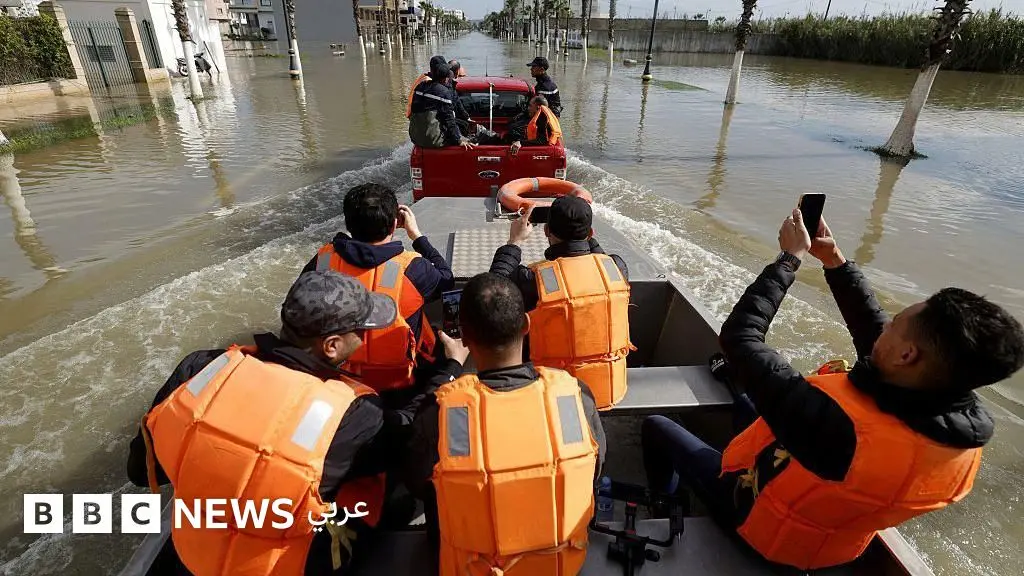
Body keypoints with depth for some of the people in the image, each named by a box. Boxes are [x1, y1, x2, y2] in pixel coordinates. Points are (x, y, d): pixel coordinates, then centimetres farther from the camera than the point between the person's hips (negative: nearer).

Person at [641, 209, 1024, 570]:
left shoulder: (843, 428, -47)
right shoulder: (965, 435, -23)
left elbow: (740, 336, -39)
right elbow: (877, 338, -7)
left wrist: (791, 257, -28)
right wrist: (835, 261, -6)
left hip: (761, 526, -6)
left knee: (657, 426, 15)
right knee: (749, 404, 24)